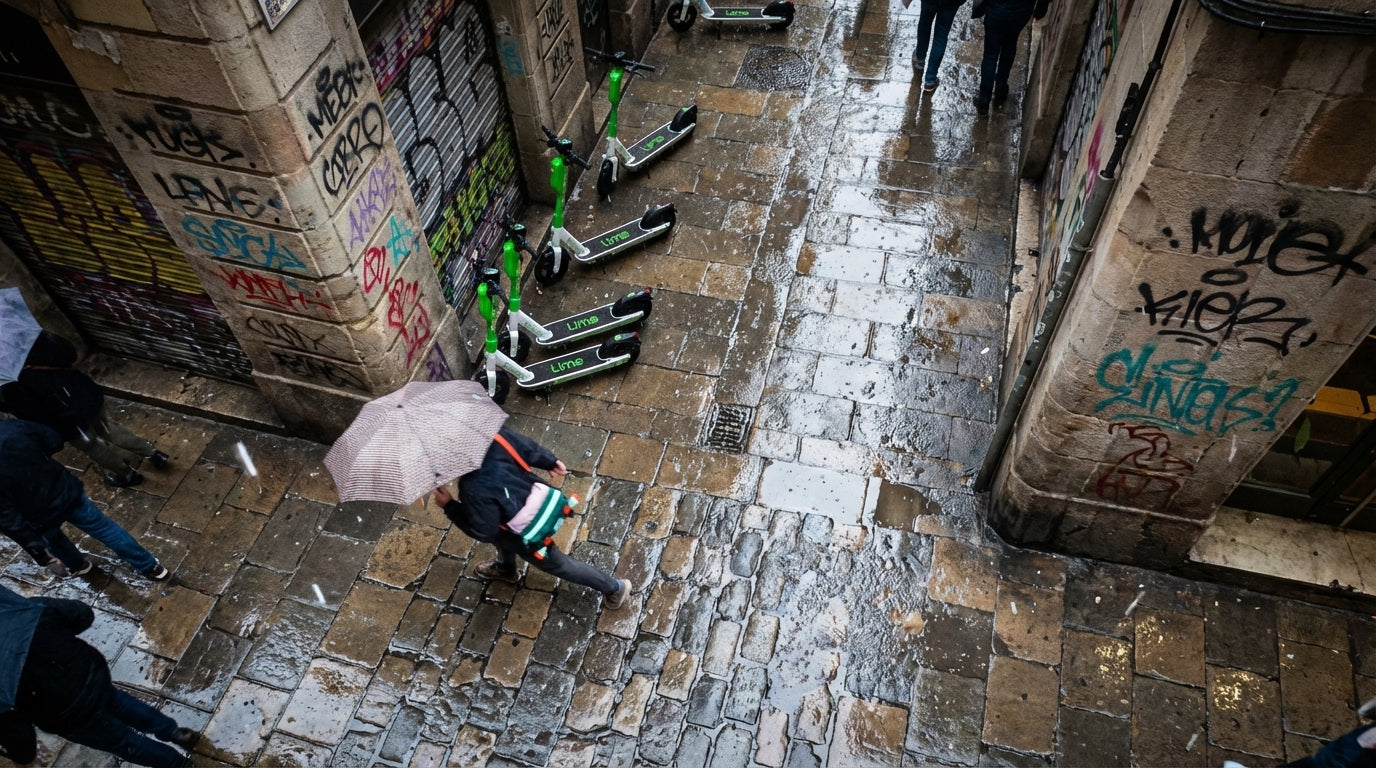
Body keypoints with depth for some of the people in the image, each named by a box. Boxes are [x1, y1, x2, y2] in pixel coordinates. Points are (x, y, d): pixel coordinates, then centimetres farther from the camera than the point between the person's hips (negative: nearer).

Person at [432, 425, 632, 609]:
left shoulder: (474, 488, -36)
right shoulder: (493, 436, -22)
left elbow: (484, 531, -21)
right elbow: (528, 447, -6)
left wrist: (449, 506, -14)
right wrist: (550, 462, 13)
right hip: (541, 500, 7)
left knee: (557, 565, 23)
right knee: (501, 532, 36)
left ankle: (614, 587, 41)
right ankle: (505, 569, 68)